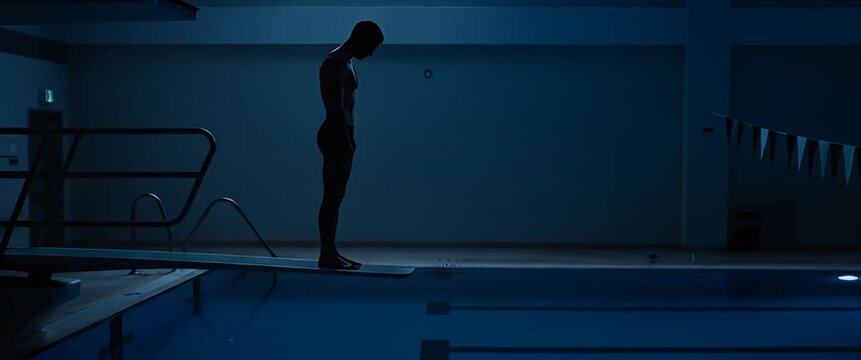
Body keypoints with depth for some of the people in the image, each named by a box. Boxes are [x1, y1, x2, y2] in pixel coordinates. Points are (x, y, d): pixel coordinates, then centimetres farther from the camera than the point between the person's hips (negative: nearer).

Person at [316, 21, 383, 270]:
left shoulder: (345, 63, 18)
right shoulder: (337, 63, -14)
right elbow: (337, 107, -20)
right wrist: (346, 143, -21)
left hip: (341, 136, 10)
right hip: (336, 137, -10)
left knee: (335, 197, 11)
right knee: (332, 197, -8)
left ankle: (330, 252, 15)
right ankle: (327, 255, -5)